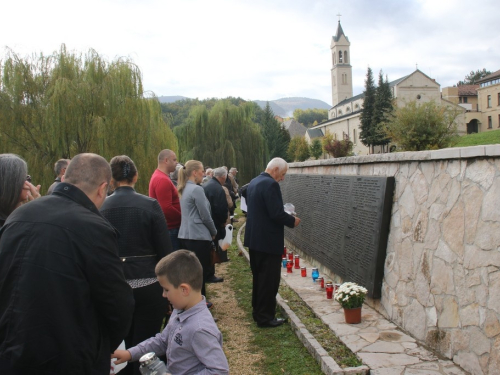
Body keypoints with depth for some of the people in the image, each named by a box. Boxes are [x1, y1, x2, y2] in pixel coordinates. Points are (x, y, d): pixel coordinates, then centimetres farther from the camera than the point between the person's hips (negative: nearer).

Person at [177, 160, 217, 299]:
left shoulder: (184, 189, 12)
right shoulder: (197, 189, -14)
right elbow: (205, 216, -13)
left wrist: (210, 231, 18)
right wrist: (214, 232, 3)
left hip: (186, 235, 9)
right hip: (198, 236, -9)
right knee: (201, 272, 2)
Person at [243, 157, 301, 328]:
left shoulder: (254, 182, 11)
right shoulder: (271, 184, -19)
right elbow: (276, 214, -24)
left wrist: (286, 217, 17)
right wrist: (292, 221, -7)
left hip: (254, 238, 10)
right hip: (268, 241, -10)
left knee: (258, 277, 19)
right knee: (269, 280, 1)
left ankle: (257, 311, 30)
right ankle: (265, 317, 9)